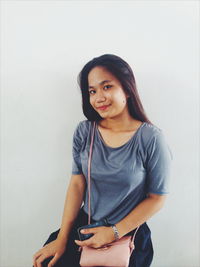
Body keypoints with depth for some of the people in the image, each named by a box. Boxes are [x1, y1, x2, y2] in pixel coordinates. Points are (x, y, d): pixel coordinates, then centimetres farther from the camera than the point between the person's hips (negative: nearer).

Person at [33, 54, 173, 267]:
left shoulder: (151, 139, -18)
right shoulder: (84, 131, -7)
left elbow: (157, 198, -11)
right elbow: (77, 184, -5)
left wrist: (114, 233, -14)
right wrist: (62, 238, -7)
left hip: (128, 233, -2)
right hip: (85, 224, 3)